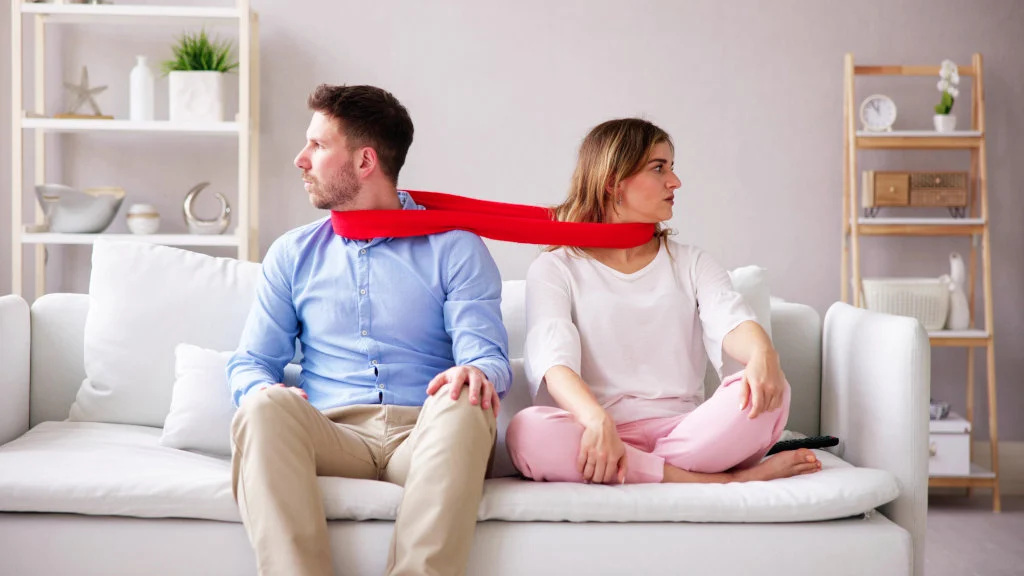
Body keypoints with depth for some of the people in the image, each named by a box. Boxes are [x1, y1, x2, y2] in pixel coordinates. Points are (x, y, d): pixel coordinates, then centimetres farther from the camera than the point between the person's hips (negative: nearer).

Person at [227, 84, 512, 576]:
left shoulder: (454, 248, 10)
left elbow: (489, 355, 0)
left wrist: (476, 372, -26)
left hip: (425, 436, -1)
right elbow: (251, 362, 16)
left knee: (464, 405, -35)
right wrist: (261, 389, -9)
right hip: (331, 434, 2)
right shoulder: (293, 254, 20)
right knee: (265, 406, -31)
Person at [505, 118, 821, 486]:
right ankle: (722, 479, -29)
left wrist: (762, 354, -28)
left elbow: (731, 323, -1)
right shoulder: (555, 270, 8)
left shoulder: (692, 263, 20)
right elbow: (555, 362, -10)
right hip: (603, 434, -2)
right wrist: (598, 421, -32)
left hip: (686, 431, 2)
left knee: (768, 392, -25)